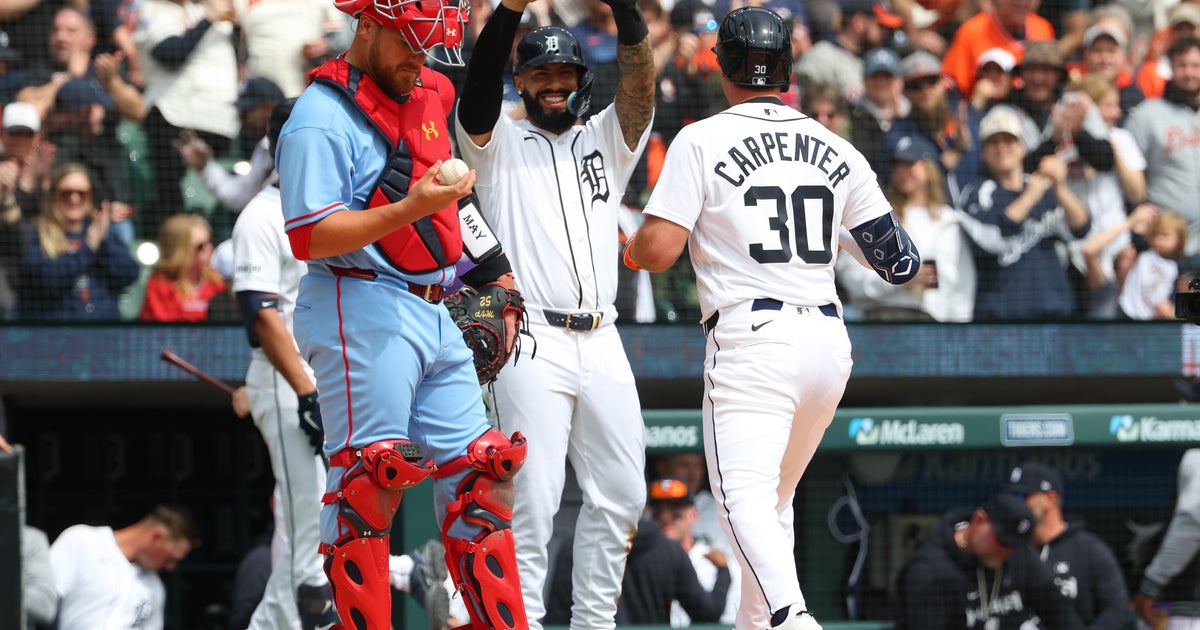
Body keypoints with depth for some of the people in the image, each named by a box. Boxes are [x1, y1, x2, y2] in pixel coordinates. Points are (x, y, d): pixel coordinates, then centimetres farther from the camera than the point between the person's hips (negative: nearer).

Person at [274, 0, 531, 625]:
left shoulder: (424, 97, 16)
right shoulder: (322, 116, -10)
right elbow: (311, 236, -18)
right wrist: (410, 210, -26)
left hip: (436, 313, 8)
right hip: (363, 315, -8)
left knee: (479, 478, 7)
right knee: (369, 485, -9)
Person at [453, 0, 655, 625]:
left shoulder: (606, 140, 17)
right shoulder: (499, 144, 9)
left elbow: (638, 87, -1)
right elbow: (480, 82, -10)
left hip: (601, 344, 4)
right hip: (531, 343, -4)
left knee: (620, 492, 6)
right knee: (533, 497, -10)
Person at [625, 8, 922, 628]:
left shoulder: (702, 140, -2)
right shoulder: (836, 150, 12)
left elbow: (658, 250, -8)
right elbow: (902, 262, 10)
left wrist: (630, 248, 15)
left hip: (751, 338, -6)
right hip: (829, 339, 6)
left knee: (745, 495, -16)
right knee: (774, 498, 21)